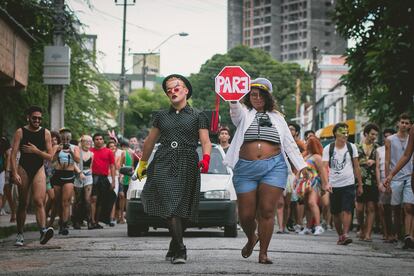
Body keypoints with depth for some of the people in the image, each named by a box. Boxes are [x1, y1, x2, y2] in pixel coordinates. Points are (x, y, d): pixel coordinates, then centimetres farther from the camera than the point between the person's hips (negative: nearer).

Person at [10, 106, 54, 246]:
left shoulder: (45, 133, 3)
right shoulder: (20, 132, -1)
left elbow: (50, 156, 3)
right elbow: (13, 154, -5)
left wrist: (36, 151, -12)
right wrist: (15, 174, -14)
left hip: (39, 169, 0)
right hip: (23, 169, 0)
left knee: (39, 201, -18)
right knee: (23, 203, 5)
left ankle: (43, 231, -34)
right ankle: (20, 234, 16)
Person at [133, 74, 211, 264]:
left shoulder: (197, 117, 9)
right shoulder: (161, 116, 17)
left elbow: (206, 142, 1)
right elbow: (150, 141, 25)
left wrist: (206, 159, -17)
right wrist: (142, 163, 27)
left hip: (187, 165, -1)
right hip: (163, 163, 1)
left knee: (180, 209, 0)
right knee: (170, 206, -14)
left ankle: (174, 249, 16)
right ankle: (179, 250, -20)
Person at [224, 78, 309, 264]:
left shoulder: (277, 118, 16)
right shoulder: (243, 114, 9)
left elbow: (289, 144, 15)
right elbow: (235, 108, -16)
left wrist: (301, 166, 5)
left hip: (274, 167, 1)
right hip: (246, 169, 0)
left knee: (267, 211, -8)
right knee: (246, 214, 0)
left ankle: (263, 253, -1)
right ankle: (251, 238, 31)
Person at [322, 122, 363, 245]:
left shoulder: (352, 147, 4)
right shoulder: (328, 149, 0)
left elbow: (356, 167, 10)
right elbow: (324, 167, -6)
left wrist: (360, 185, 9)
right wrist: (326, 183, -21)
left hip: (348, 184, -1)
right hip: (334, 185, 1)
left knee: (347, 210, -15)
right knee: (336, 212, 7)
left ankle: (345, 234, -21)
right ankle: (340, 235, 20)